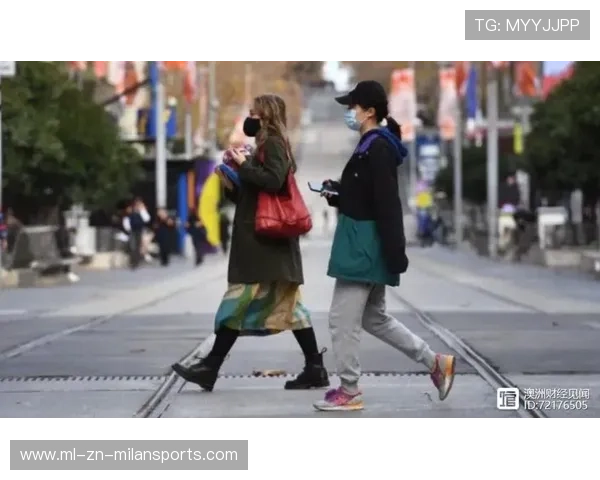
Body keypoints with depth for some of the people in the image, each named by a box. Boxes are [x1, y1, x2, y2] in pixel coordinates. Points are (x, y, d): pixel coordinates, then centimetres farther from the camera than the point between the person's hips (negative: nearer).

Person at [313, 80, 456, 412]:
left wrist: (396, 253, -25)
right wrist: (336, 193, 5)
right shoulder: (372, 146, 14)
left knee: (342, 319, -3)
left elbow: (388, 205, -22)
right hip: (365, 244, 11)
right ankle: (436, 363, 19)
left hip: (364, 246, -11)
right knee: (373, 318, 17)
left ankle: (349, 391, 7)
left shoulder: (377, 149, -17)